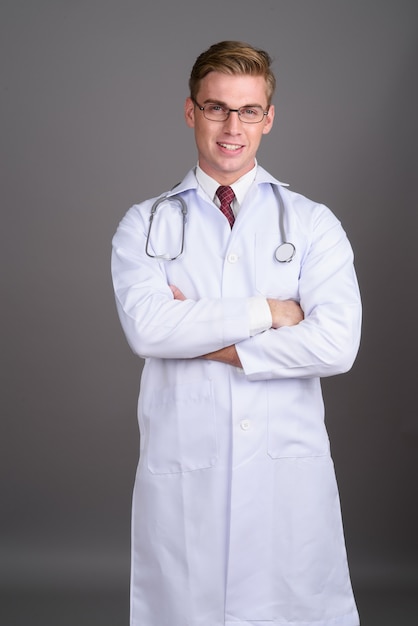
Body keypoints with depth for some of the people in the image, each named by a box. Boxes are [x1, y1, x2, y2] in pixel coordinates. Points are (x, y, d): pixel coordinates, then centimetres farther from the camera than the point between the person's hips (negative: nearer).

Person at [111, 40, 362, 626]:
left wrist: (203, 340, -10)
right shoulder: (146, 224, 6)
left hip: (288, 468, 0)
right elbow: (147, 327, -13)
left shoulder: (312, 223, 4)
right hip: (181, 470, 0)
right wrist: (267, 312, -12)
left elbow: (337, 344, -11)